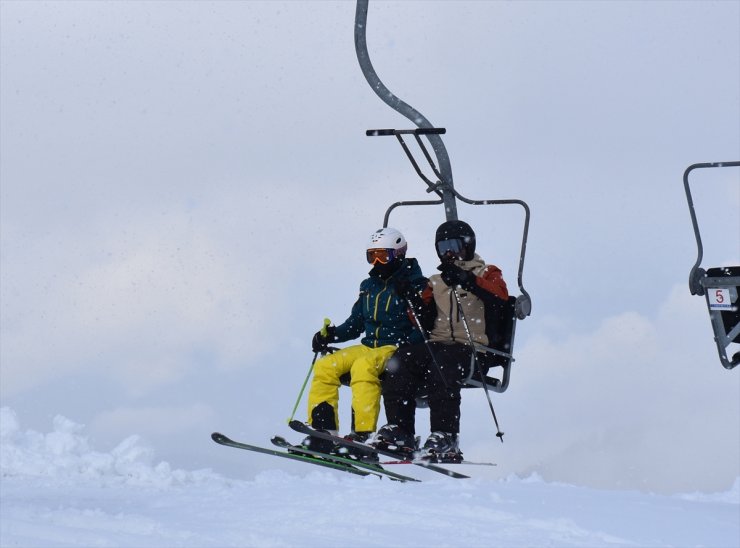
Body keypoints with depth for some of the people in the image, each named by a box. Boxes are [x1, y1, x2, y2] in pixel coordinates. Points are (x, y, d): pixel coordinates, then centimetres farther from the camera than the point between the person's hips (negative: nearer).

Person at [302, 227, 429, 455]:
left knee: (363, 366, -36)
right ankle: (322, 431, -16)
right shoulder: (369, 286, 17)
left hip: (397, 350, -7)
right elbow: (355, 323, 21)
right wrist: (330, 334, 4)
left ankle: (363, 435, -40)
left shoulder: (414, 284, -4)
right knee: (325, 366, -14)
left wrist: (406, 349, -26)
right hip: (369, 347, 7)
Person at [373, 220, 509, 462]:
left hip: (474, 348, -5)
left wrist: (465, 280, -22)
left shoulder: (487, 274, 13)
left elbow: (500, 296, -11)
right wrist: (413, 299, -2)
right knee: (400, 360, -24)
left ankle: (445, 439, -41)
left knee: (441, 365, -36)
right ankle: (400, 431, -28)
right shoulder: (435, 283, 27)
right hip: (439, 344, 5)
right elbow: (424, 322, 16)